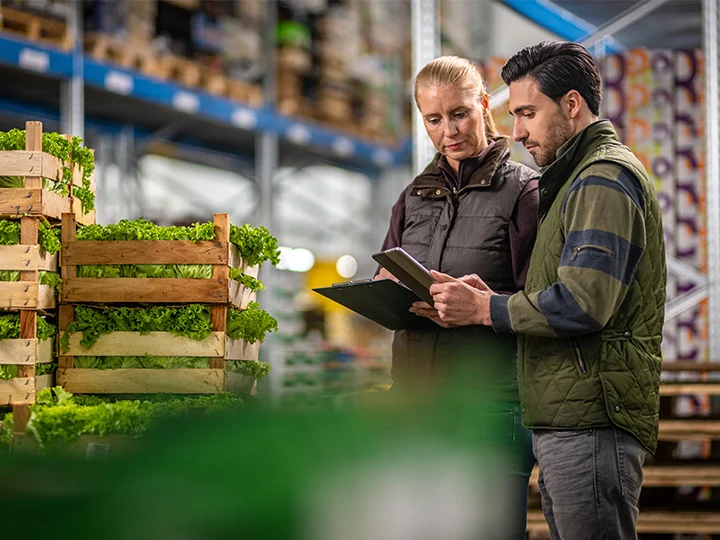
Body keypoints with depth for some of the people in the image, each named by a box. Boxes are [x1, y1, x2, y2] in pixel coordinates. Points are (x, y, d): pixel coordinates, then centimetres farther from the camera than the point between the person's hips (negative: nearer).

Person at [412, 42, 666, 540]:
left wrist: (483, 309, -12)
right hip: (564, 423, 11)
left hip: (591, 420, -11)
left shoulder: (605, 177, -9)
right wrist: (491, 298, 5)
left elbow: (583, 304, -21)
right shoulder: (577, 180, 25)